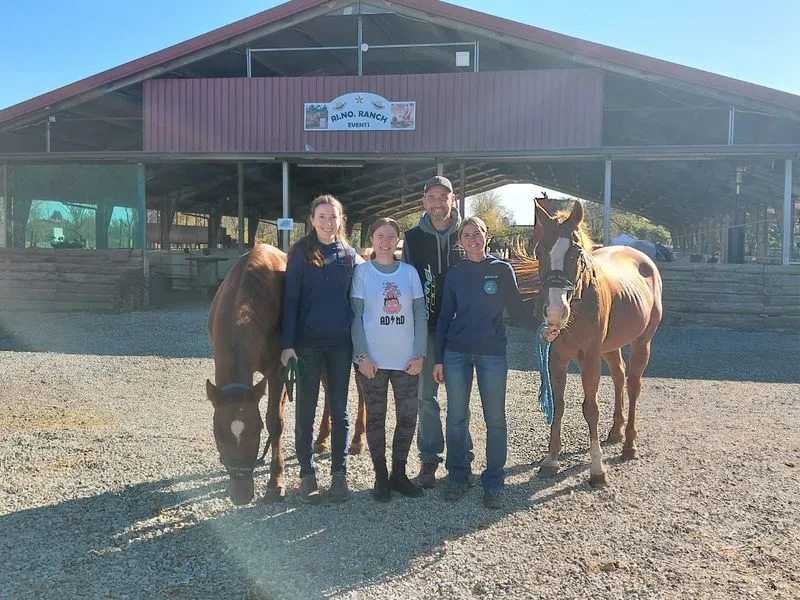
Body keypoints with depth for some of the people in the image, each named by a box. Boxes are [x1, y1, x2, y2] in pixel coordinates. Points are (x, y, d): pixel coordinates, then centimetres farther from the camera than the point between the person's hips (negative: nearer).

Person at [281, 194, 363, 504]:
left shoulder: (350, 255, 7)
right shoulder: (301, 254, -1)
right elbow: (290, 300, -5)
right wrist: (288, 344, -12)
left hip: (341, 343, 2)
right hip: (308, 342, -2)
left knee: (339, 409, 9)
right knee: (306, 409, 5)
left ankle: (339, 473, 20)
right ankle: (307, 474, 18)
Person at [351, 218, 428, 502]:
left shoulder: (409, 272, 4)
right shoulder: (362, 271, -1)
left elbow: (420, 316, 4)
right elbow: (356, 316, -4)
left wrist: (419, 355, -3)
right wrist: (362, 356, -11)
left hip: (406, 360, 2)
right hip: (372, 360, -2)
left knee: (408, 417, 6)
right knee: (376, 418, 7)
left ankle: (399, 474, 23)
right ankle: (381, 476, 20)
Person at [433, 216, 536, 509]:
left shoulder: (502, 269, 1)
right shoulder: (455, 274, 5)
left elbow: (517, 308, 3)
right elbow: (445, 316, 7)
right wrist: (438, 359, 4)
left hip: (492, 353, -1)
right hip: (456, 353, 2)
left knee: (495, 419, 4)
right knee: (456, 418, 8)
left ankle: (494, 482, 16)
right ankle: (457, 475, 23)